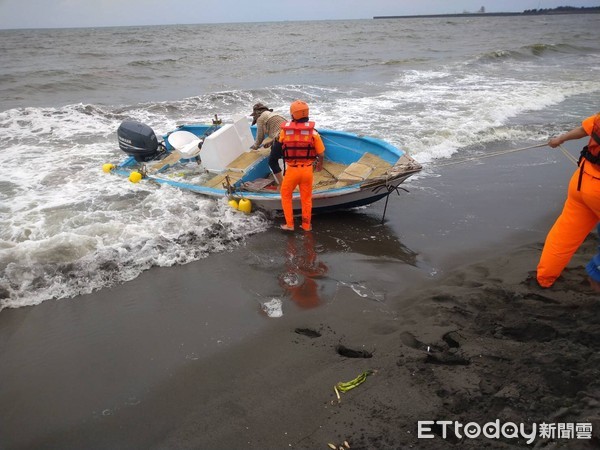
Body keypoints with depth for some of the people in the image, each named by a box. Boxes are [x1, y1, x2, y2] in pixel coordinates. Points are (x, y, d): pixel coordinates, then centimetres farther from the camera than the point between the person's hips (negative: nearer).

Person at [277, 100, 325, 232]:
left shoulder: (285, 130, -9)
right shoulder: (312, 132, -9)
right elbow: (321, 153, -4)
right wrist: (320, 164, 15)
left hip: (291, 170, -1)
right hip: (307, 169, 1)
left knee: (286, 196, 21)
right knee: (306, 198, 18)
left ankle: (289, 224, 22)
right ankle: (306, 225, 28)